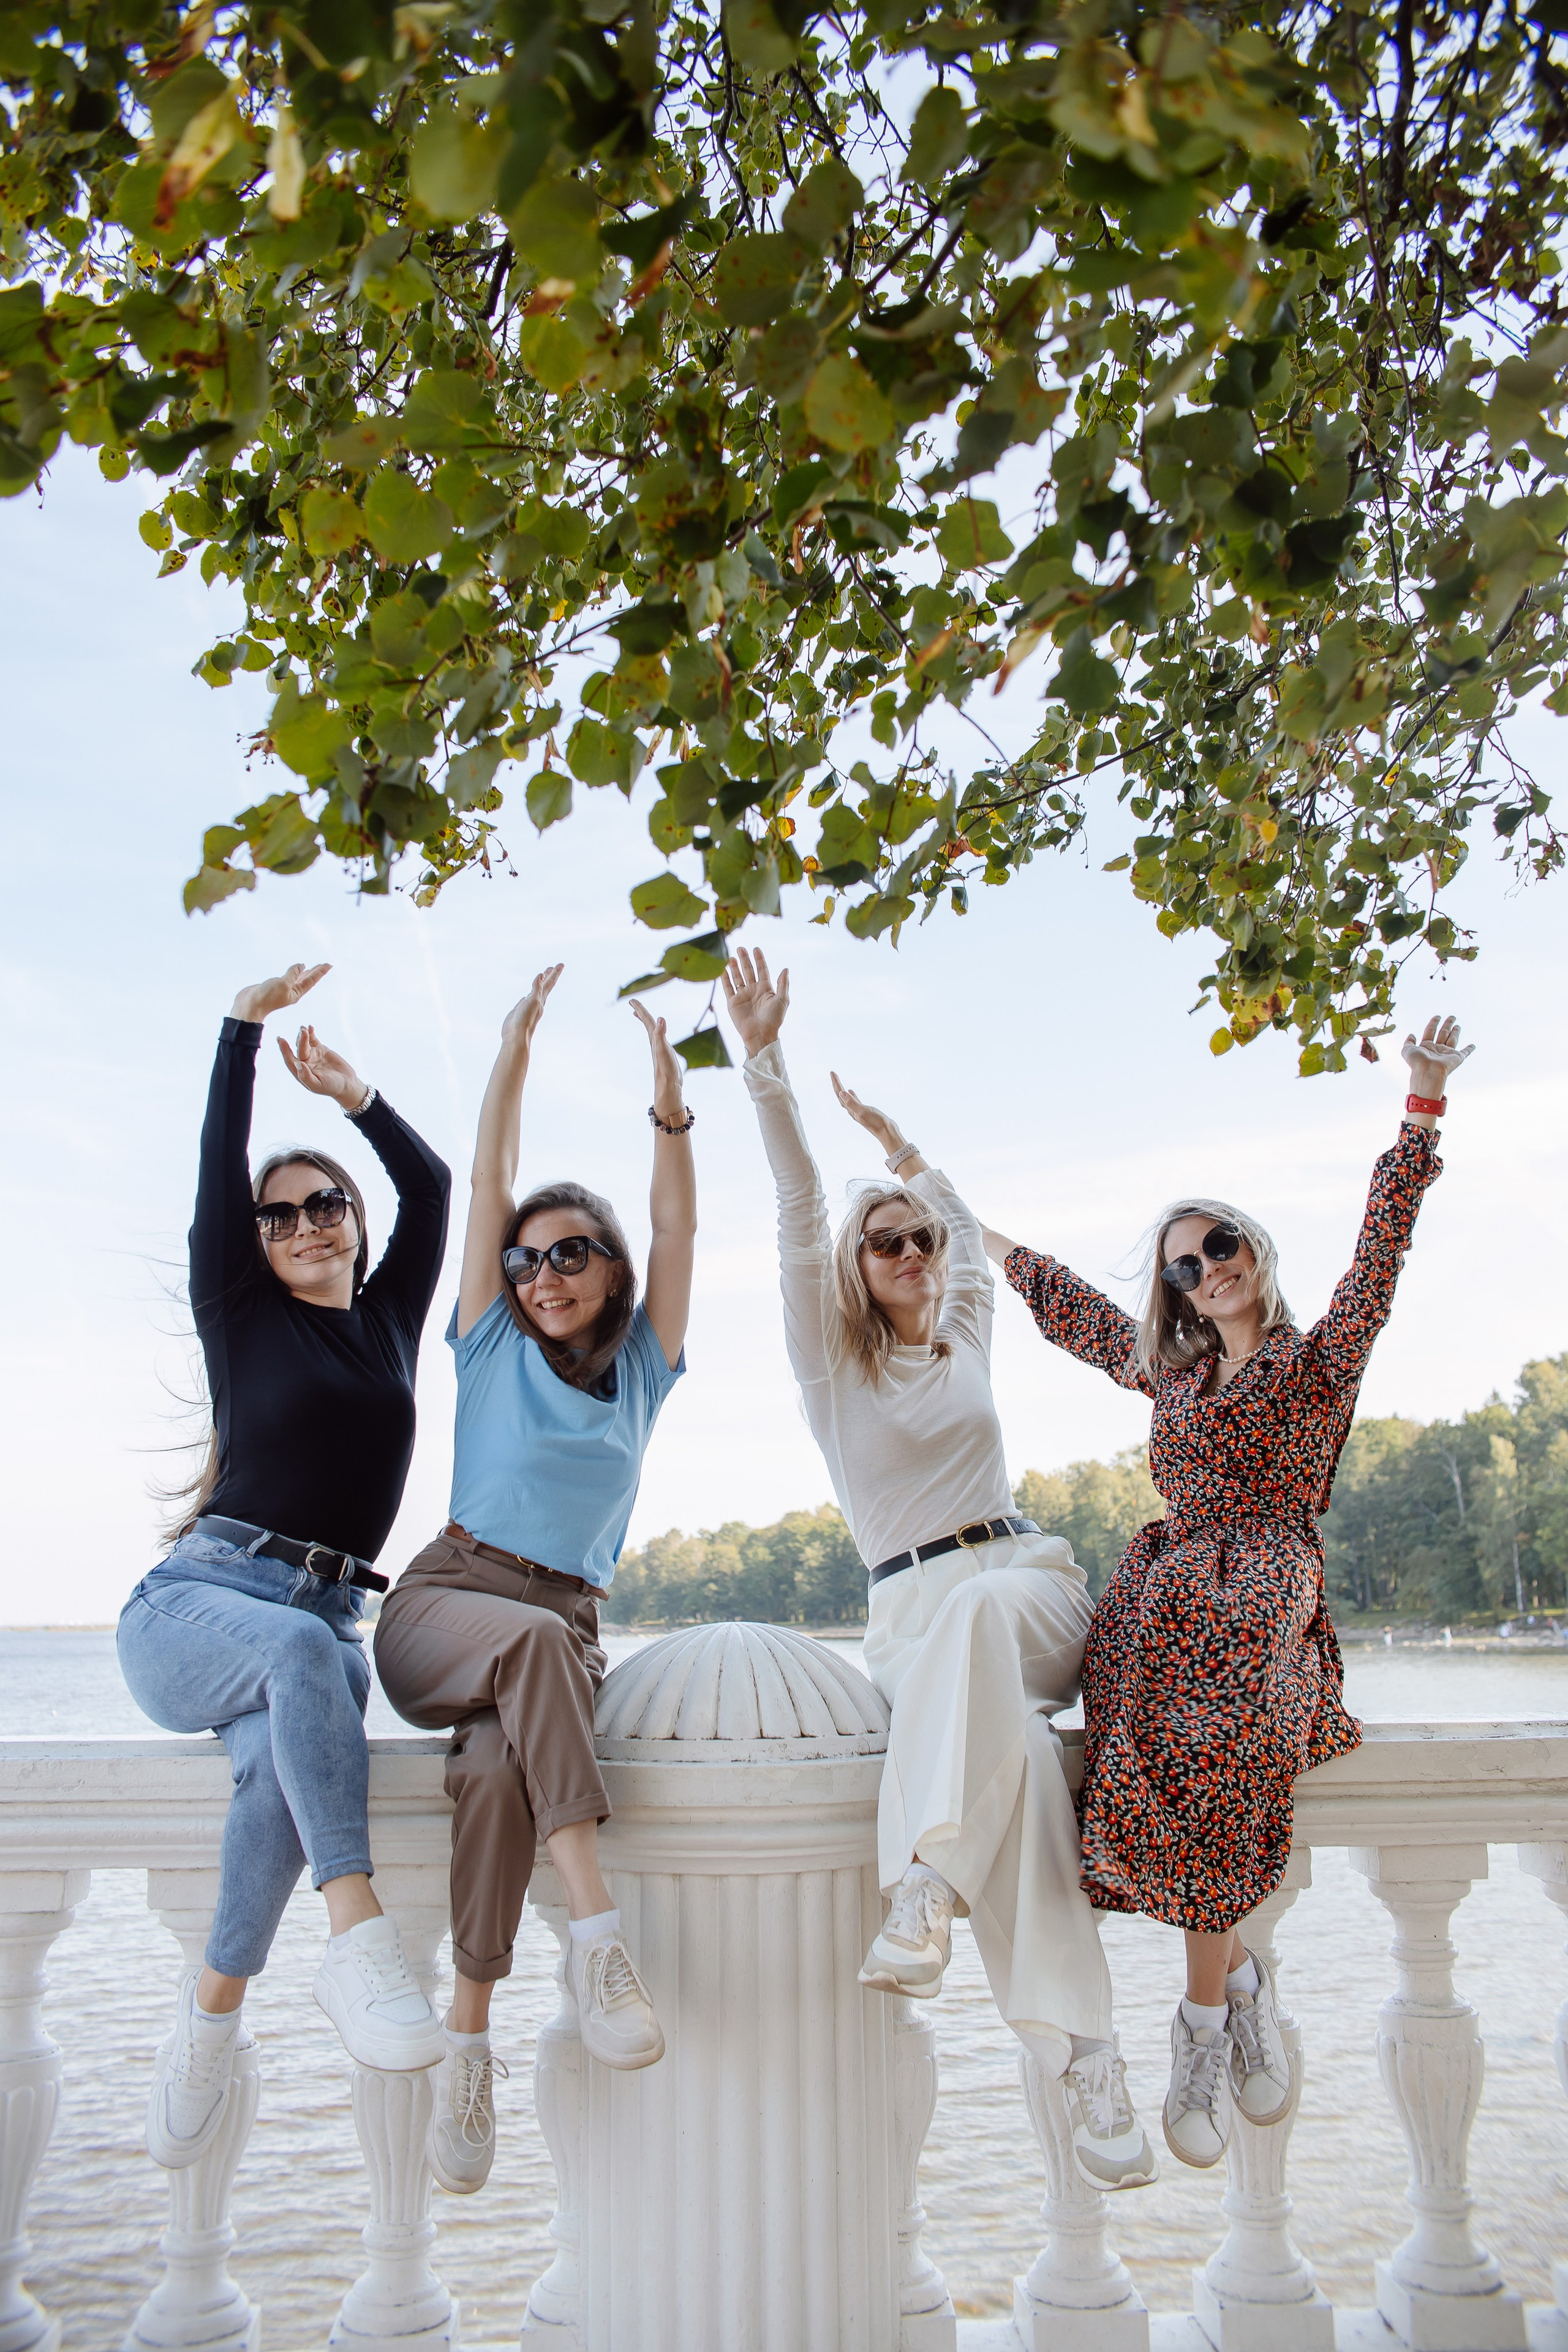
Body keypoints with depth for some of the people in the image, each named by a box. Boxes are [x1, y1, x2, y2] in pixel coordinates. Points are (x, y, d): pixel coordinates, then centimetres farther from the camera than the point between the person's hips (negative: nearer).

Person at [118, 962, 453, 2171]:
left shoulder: (390, 1323, 18)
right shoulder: (241, 1316, 9)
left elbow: (432, 1186, 19)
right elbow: (218, 1165, 2)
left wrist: (354, 1095, 20)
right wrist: (246, 1024, 4)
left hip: (326, 1627, 3)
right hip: (195, 1603, -3)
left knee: (289, 1758, -32)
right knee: (303, 1650, -38)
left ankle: (214, 2003, -19)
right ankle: (358, 1932, -42)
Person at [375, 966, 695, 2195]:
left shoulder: (643, 1366, 13)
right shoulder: (493, 1347, 10)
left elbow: (677, 1227, 3)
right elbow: (488, 1185, 4)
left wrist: (670, 1104, -7)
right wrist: (514, 1054, 0)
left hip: (567, 1629, 1)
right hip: (442, 1600, -1)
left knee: (499, 1764, -33)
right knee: (536, 1638, -37)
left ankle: (469, 2033, -29)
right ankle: (598, 1927, -43)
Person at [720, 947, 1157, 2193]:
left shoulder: (966, 1337, 18)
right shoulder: (831, 1361, 8)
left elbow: (971, 1228, 37)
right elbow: (801, 1212, -2)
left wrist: (898, 1142, 43)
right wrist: (764, 1059, -11)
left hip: (1032, 1588, 2)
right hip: (912, 1614, -2)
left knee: (974, 1618, -38)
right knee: (1009, 1740, -36)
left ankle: (927, 1888, -50)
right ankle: (1086, 2052, -41)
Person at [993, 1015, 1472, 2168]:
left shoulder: (1321, 1358, 12)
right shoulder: (1170, 1370, 25)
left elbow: (1385, 1239, 2)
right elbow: (1073, 1309, 38)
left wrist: (1425, 1105, -7)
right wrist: (991, 1241, 47)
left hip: (1267, 1598, -3)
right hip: (1167, 1596, 3)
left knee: (1215, 1747, -34)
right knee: (1170, 1745, -31)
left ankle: (1204, 2024, -23)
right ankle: (1241, 1977, -14)